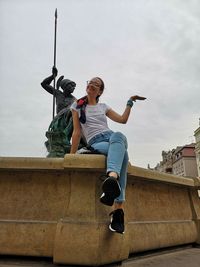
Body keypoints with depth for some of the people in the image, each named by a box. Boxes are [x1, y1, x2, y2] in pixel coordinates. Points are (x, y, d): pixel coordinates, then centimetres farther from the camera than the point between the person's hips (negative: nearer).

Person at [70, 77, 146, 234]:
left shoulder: (103, 107, 24)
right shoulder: (77, 106, 17)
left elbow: (123, 119, 25)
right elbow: (77, 131, 11)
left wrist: (130, 103, 21)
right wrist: (72, 154, 5)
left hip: (114, 138, 3)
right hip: (95, 144, -3)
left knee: (117, 136, -39)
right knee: (122, 152, -39)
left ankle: (112, 178, -65)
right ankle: (119, 207, -55)